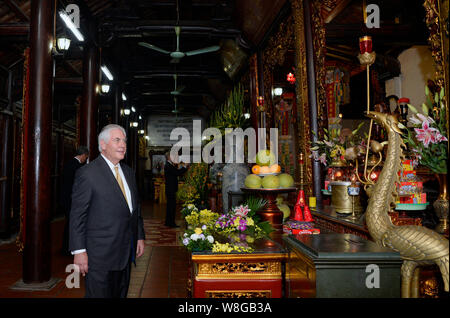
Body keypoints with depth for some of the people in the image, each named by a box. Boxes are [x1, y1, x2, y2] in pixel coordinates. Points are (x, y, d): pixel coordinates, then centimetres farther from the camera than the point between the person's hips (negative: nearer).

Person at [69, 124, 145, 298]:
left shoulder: (128, 172, 12)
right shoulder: (87, 173, -10)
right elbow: (77, 216, -12)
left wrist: (140, 237, 14)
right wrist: (79, 251, -15)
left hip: (125, 254, 7)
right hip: (99, 256, -7)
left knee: (120, 294, 17)